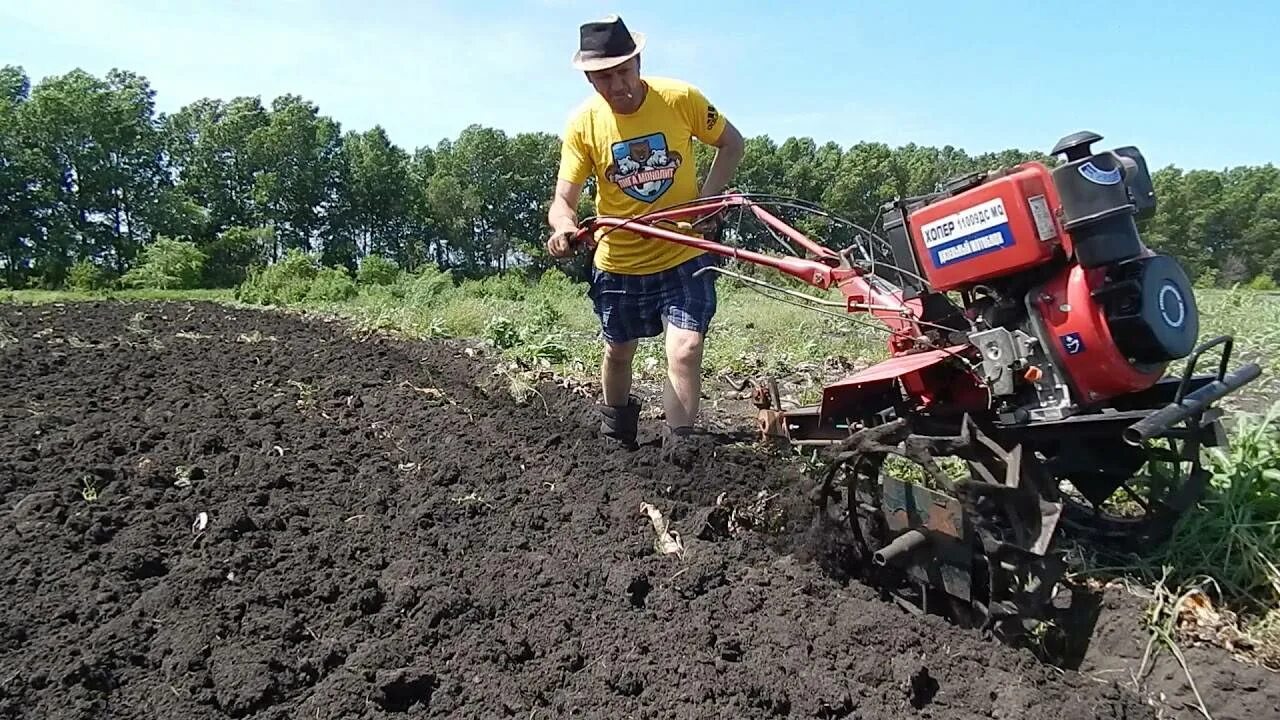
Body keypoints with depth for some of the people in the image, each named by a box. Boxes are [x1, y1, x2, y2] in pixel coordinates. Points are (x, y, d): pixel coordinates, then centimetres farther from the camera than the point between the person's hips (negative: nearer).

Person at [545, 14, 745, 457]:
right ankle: (616, 433, 46)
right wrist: (563, 228, -38)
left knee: (685, 349, -18)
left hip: (682, 256, -2)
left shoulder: (681, 99, -14)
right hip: (618, 262, 2)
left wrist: (707, 196, -13)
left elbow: (731, 143, 2)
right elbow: (564, 198, -14)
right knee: (618, 352, 19)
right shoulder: (583, 123, -12)